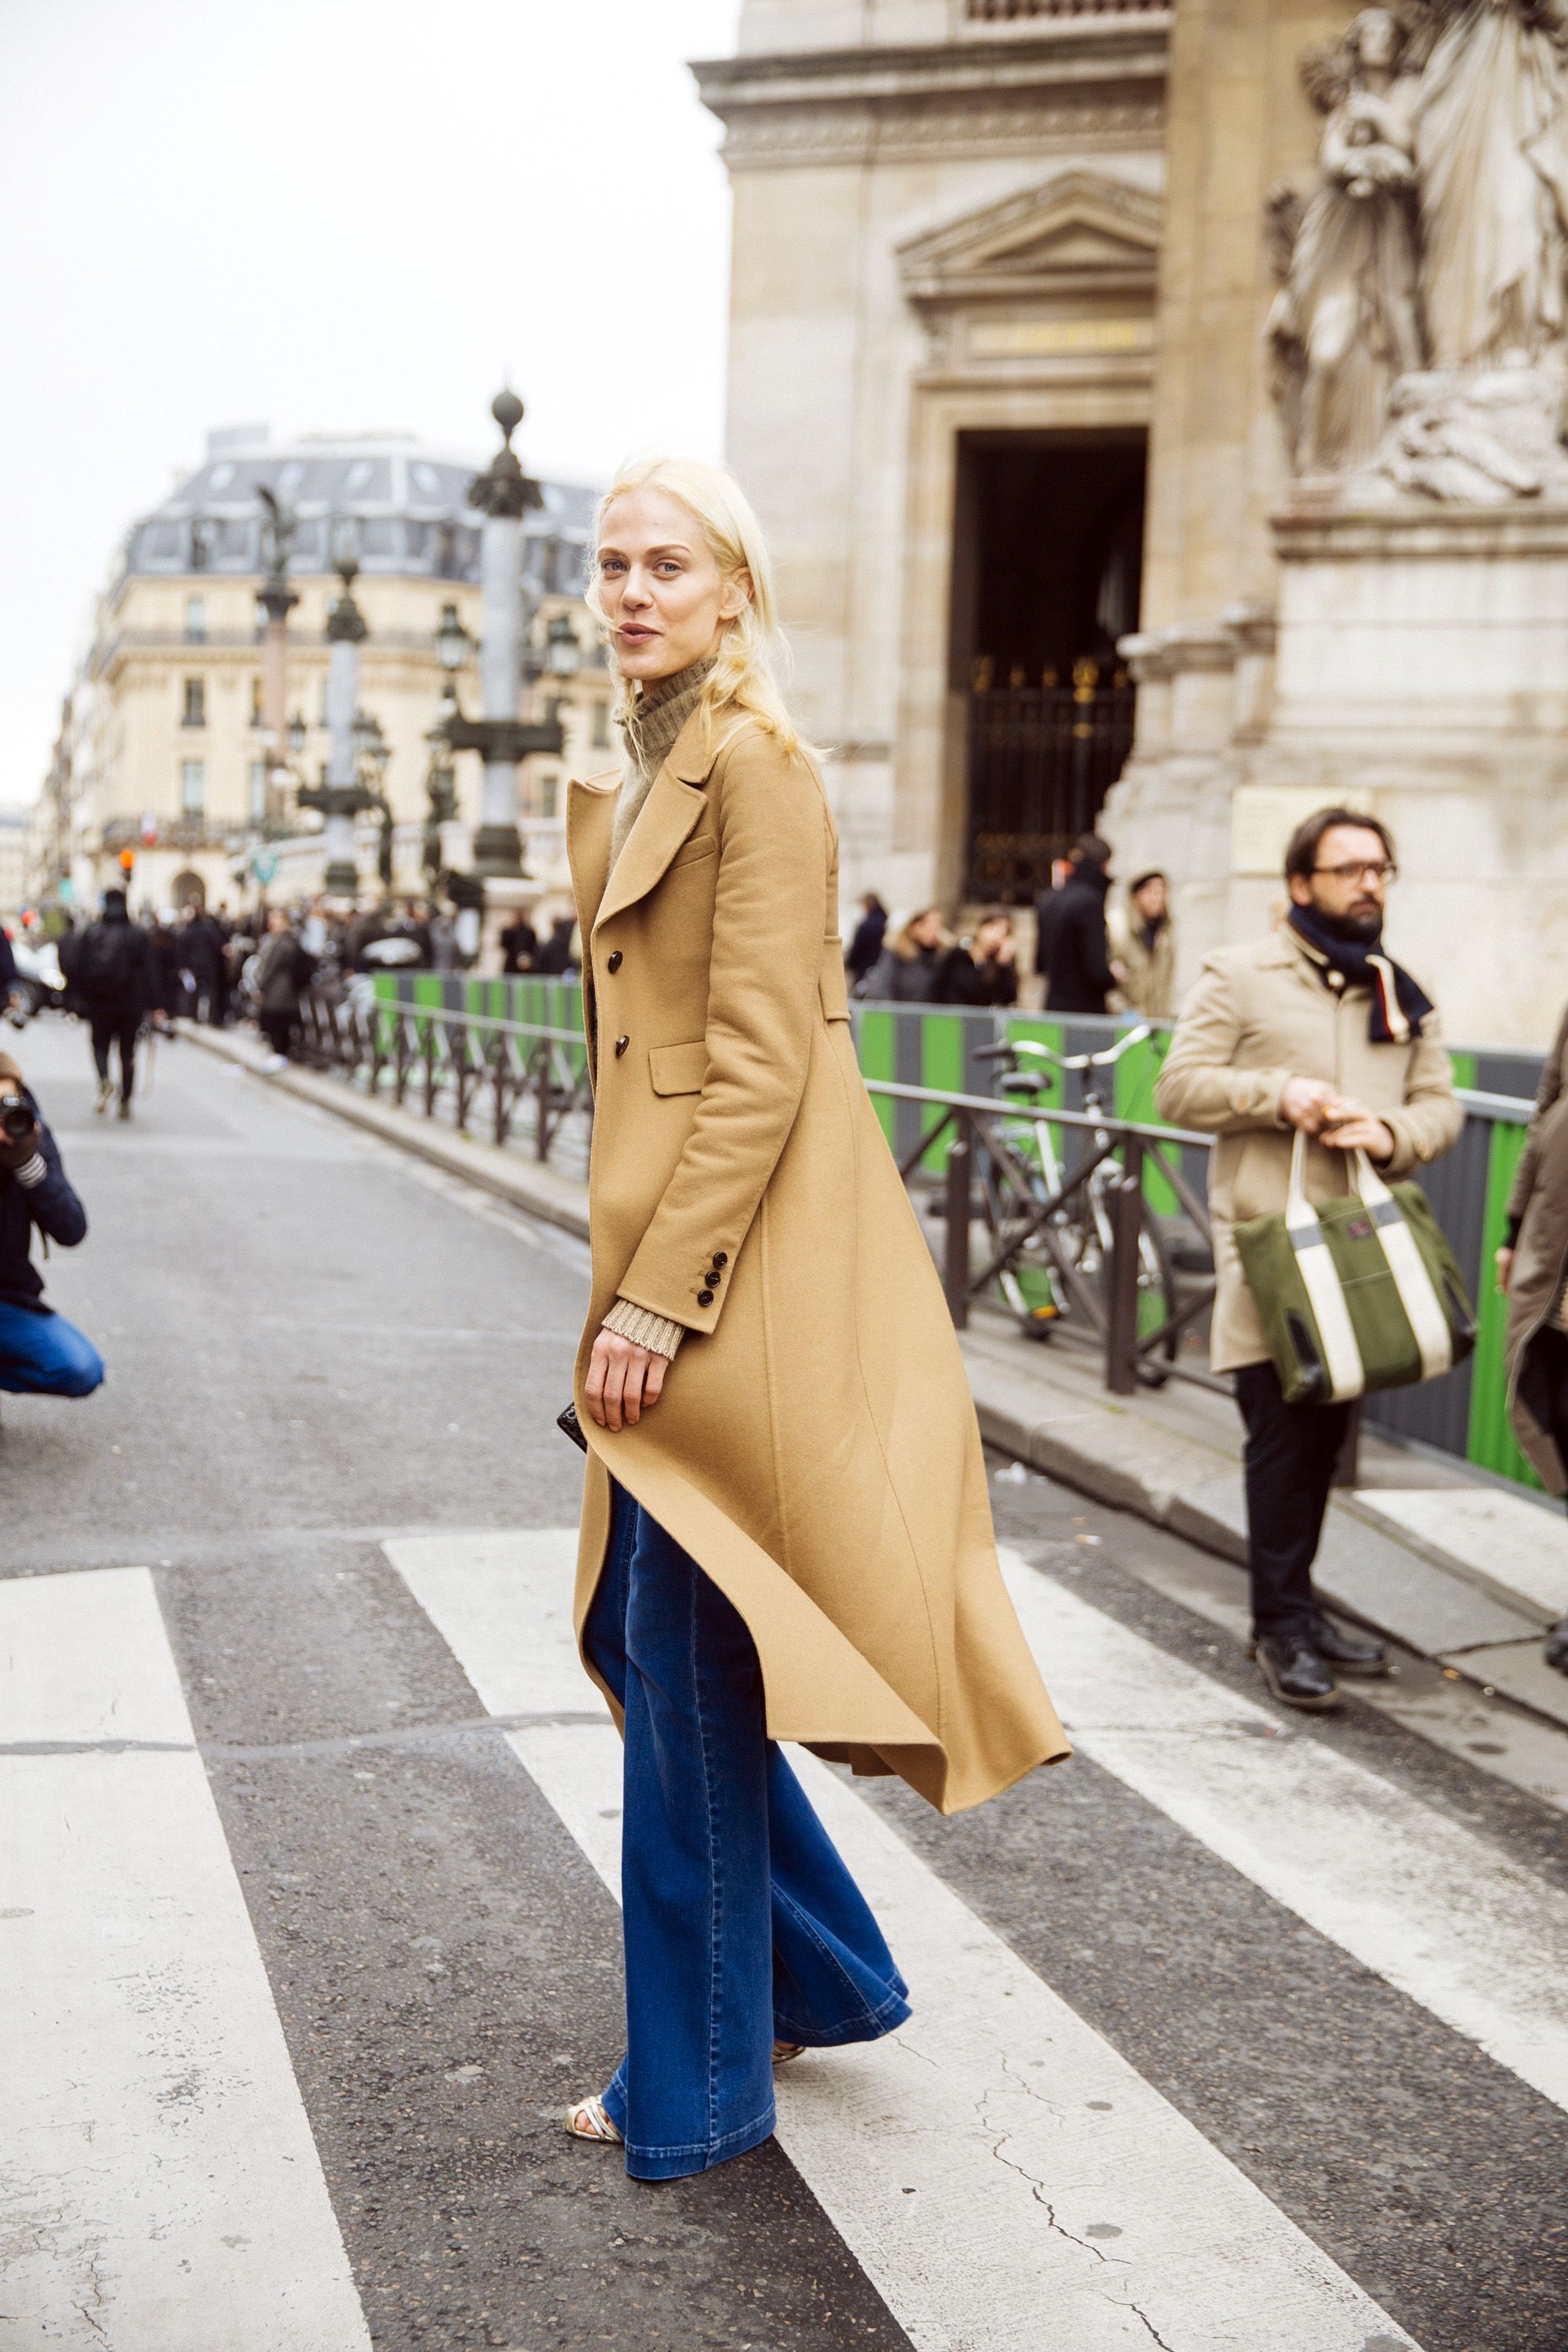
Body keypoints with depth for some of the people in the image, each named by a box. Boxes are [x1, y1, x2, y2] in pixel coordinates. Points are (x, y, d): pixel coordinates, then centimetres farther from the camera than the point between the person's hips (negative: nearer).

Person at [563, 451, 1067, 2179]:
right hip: (671, 1276, 9)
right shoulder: (641, 778, 17)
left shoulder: (755, 771, -12)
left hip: (740, 1284, -9)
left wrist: (657, 1300, -21)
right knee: (641, 1638, 16)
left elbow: (760, 1066, -19)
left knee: (685, 1677, 0)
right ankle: (825, 1978, 32)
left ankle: (696, 2086, 17)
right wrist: (630, 1288, 16)